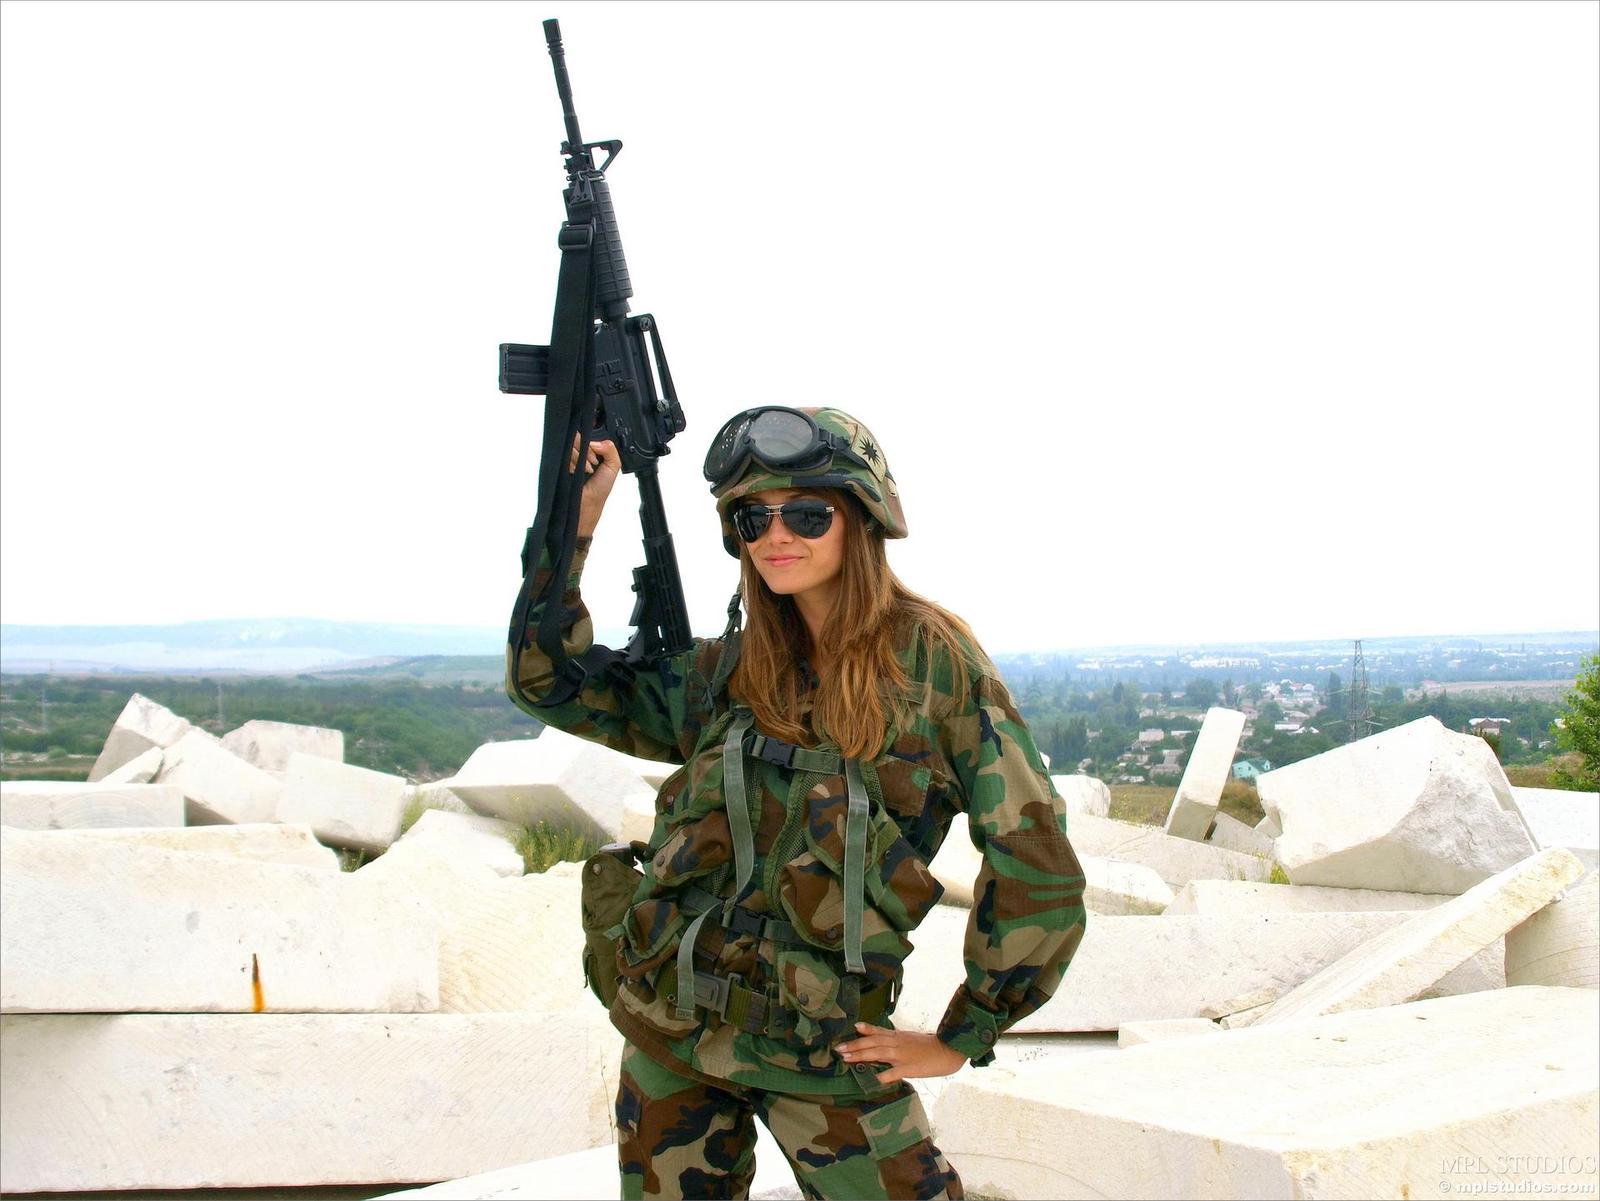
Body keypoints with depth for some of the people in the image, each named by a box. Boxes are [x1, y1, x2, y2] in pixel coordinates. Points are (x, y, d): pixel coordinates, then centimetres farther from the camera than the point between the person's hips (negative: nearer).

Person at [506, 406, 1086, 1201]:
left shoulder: (932, 657, -9)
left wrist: (962, 1038, -3)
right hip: (670, 1026, 4)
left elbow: (1031, 852, -8)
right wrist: (572, 523, -5)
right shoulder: (727, 670, 2)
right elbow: (546, 679, 6)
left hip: (825, 1046, -3)